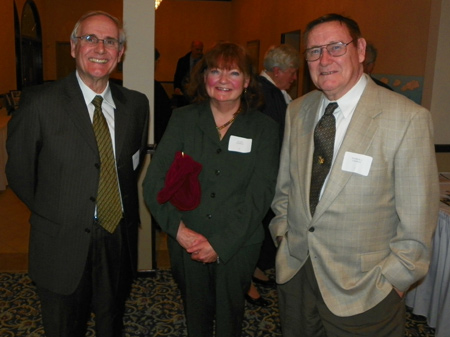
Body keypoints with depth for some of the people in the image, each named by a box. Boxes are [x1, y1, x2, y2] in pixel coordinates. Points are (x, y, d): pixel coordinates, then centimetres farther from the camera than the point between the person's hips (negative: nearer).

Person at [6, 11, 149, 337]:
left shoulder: (136, 103, -1)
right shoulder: (40, 103, -13)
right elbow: (19, 172, -4)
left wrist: (124, 205, 6)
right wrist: (51, 213, 4)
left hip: (120, 238, 3)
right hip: (62, 245, -2)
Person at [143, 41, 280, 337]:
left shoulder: (265, 129, -3)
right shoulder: (183, 119, -1)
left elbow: (259, 195, -8)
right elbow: (154, 182, -5)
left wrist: (221, 243, -14)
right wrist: (178, 229, -17)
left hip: (237, 247, 0)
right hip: (187, 245, 1)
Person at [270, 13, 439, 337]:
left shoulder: (409, 118, -16)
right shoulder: (297, 110, 1)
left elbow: (418, 220, -12)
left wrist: (392, 279, -9)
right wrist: (282, 233, 7)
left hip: (362, 288, -4)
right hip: (295, 271, 5)